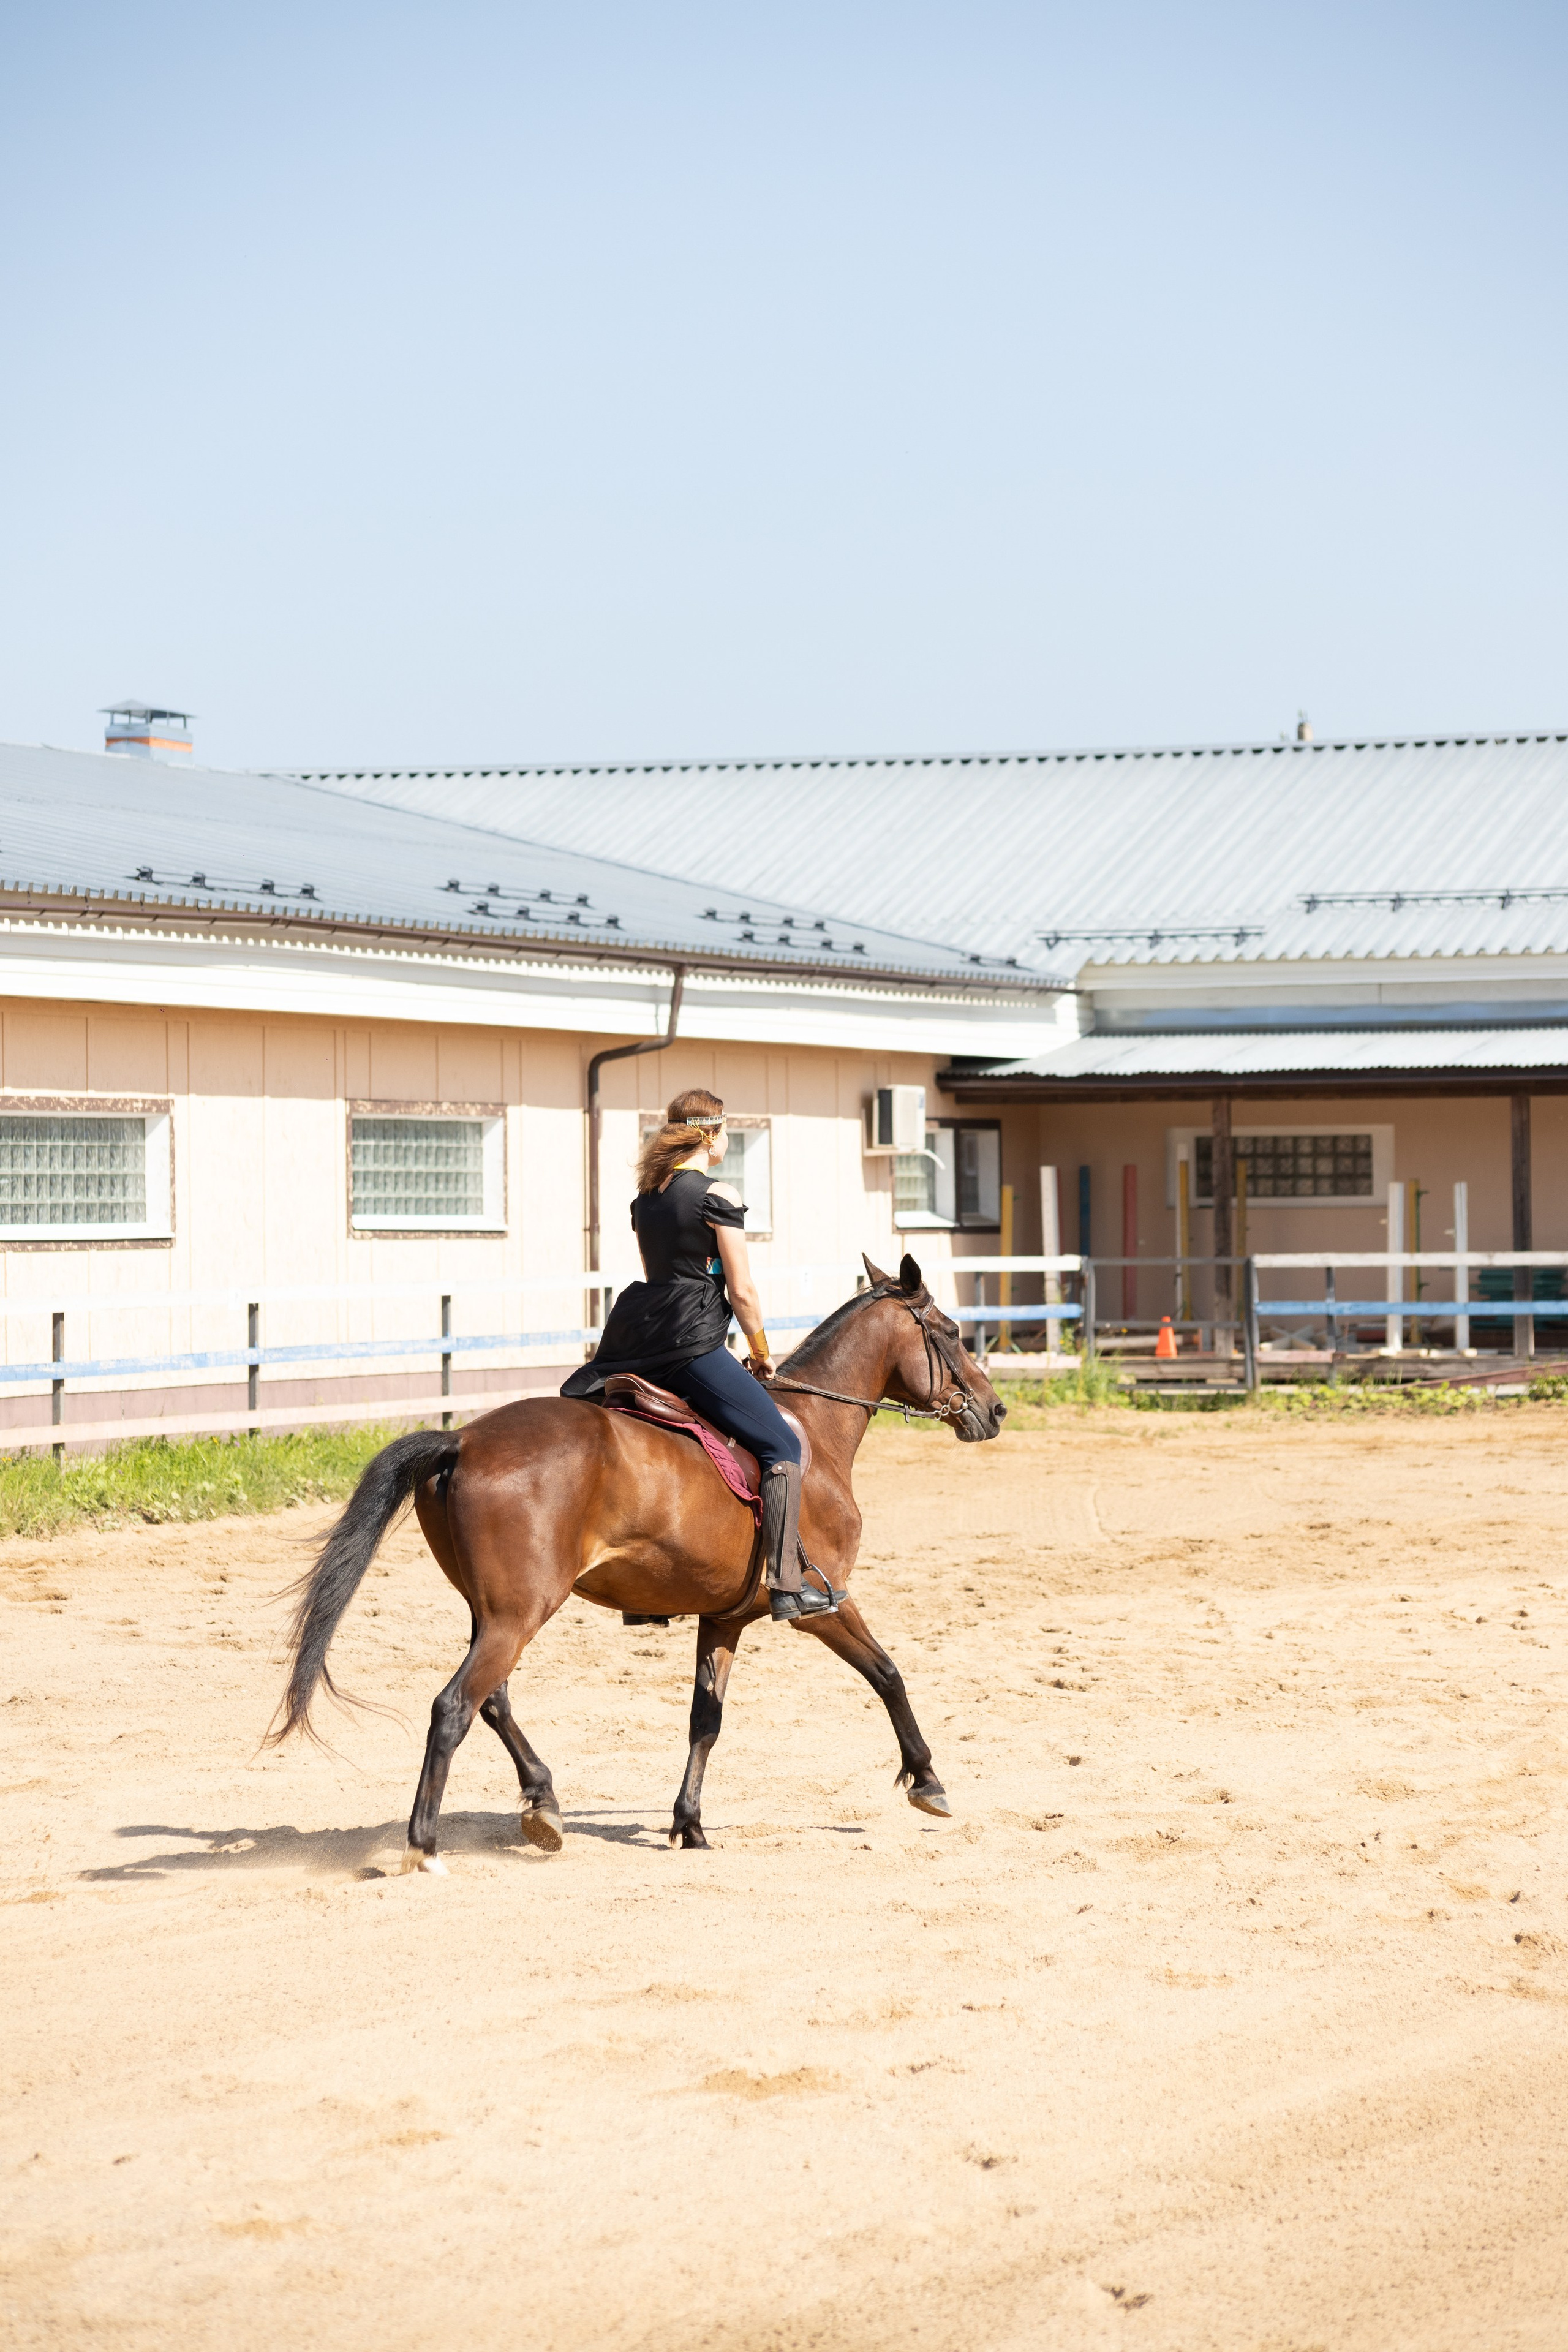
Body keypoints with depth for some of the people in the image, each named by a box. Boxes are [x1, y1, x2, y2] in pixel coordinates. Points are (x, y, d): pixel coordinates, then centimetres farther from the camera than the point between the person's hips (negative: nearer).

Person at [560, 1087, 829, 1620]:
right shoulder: (718, 1198, -8)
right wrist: (760, 1350, 7)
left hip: (636, 1341, 8)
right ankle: (786, 1586, -11)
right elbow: (741, 1291, -8)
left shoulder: (645, 1197, 16)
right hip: (692, 1346, -8)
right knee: (781, 1446, -3)